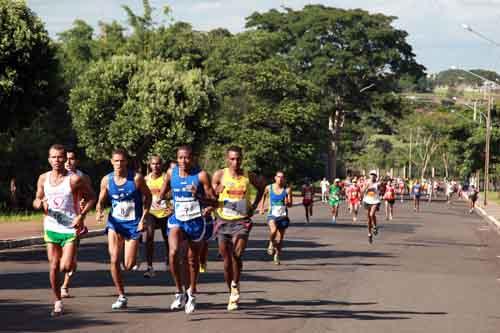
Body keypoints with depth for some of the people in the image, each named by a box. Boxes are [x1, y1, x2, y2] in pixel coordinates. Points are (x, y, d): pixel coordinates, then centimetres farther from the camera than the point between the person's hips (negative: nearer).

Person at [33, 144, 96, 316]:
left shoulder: (74, 179, -11)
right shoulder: (43, 178, 3)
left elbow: (91, 197, -2)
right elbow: (37, 200, 14)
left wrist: (82, 215, -15)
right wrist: (39, 203, -11)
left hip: (70, 228, -4)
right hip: (51, 227, 4)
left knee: (65, 267, -12)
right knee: (54, 267, 4)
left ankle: (73, 261, 25)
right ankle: (58, 302, 16)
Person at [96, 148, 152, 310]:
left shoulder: (136, 178, -11)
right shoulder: (106, 180, -3)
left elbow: (147, 196, 1)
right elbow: (101, 201, 8)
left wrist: (143, 218, -7)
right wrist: (99, 211, -14)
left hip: (133, 224, -2)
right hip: (115, 222, 2)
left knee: (129, 265, -4)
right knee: (114, 260, -11)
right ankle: (121, 297, 1)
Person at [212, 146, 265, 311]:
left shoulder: (249, 176, 1)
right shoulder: (219, 175, -2)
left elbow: (261, 187, 19)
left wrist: (254, 206, 11)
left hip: (242, 221, -1)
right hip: (223, 221, 1)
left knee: (236, 255, -21)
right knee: (227, 260, 4)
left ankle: (235, 285, 3)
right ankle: (232, 294, 19)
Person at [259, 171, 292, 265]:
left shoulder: (287, 190, -4)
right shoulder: (269, 188, 0)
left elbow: (290, 204, -4)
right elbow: (264, 196, 22)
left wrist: (287, 203, -26)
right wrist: (261, 207, 19)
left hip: (283, 216, 1)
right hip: (272, 215, -1)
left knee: (280, 238, 7)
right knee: (273, 230, -30)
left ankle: (277, 255, 30)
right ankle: (271, 243, 2)